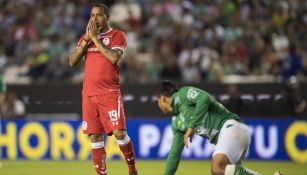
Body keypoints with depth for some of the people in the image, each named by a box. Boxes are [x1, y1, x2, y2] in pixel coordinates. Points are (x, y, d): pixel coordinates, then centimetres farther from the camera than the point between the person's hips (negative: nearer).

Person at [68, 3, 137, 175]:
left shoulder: (117, 35, 1)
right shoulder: (86, 37, 15)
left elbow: (115, 58, -17)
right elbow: (72, 61, 6)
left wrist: (95, 38, -11)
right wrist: (86, 39, -3)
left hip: (110, 93, -4)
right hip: (89, 94, 5)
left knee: (119, 133, -12)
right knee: (95, 136, 2)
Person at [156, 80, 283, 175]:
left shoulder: (183, 94, 2)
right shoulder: (176, 122, 27)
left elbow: (204, 98, -18)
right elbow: (175, 153, 32)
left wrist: (192, 126, -16)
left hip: (230, 127, -10)